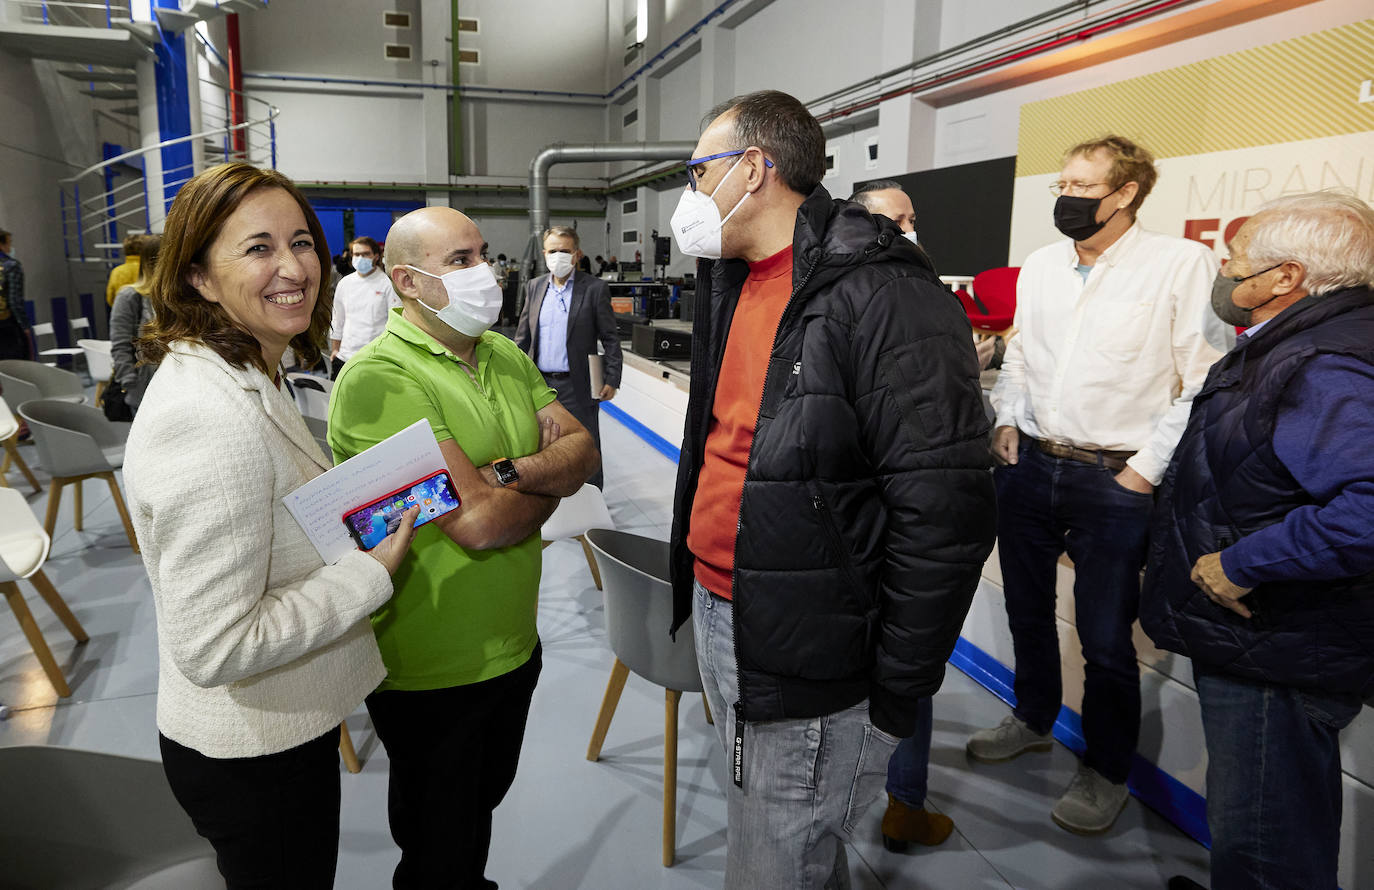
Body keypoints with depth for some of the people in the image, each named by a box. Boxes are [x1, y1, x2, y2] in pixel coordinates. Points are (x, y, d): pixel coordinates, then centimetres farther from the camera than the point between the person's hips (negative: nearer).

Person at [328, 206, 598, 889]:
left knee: (483, 805, 29)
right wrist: (553, 476, -10)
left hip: (514, 645, 7)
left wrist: (513, 470, -22)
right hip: (432, 671, -7)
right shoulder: (378, 378, -23)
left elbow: (585, 450, -2)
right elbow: (478, 522, -29)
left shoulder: (506, 355, 4)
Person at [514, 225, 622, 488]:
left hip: (578, 386, -4)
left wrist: (611, 380, -8)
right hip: (540, 385, 4)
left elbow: (611, 338, -3)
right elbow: (522, 337, 13)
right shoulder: (534, 287, 8)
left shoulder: (595, 288, -5)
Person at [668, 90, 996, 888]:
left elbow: (945, 513, -23)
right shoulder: (733, 282, 9)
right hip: (717, 615, 9)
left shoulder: (882, 298, -20)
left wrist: (896, 696, -17)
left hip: (807, 670, -8)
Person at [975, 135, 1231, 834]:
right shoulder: (1040, 265, 9)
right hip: (1027, 465, 6)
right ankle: (1033, 720, 42)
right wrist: (1008, 418, 7)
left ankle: (1106, 770, 26)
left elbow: (1206, 382, -11)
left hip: (1115, 482, -5)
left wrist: (1148, 467, -14)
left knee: (1105, 638, 5)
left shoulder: (1183, 264, -9)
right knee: (1026, 607, 19)